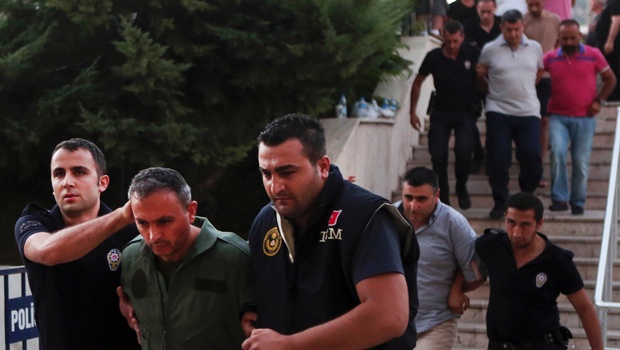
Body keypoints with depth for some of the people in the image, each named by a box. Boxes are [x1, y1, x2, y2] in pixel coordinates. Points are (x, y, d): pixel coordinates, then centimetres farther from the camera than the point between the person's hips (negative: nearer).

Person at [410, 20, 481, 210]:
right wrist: (413, 112, 8)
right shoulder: (434, 57, -6)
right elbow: (417, 83, 9)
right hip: (441, 113, 1)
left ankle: (461, 188, 3)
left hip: (465, 113, -1)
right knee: (438, 155, -7)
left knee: (463, 150, -22)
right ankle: (443, 197, 9)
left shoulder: (473, 55, -7)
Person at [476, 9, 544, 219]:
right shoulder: (490, 50, 1)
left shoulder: (535, 48, 8)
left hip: (528, 112, 1)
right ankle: (500, 202, 10)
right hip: (498, 112, -1)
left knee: (532, 156, -6)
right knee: (497, 160, -4)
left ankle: (526, 196, 18)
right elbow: (480, 76, 13)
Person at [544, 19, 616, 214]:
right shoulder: (550, 58, 2)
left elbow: (610, 79, 10)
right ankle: (559, 199, -14)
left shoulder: (593, 55, 1)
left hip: (584, 118, 0)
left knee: (581, 161, 3)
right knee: (558, 153, -20)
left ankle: (578, 203, 17)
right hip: (558, 117, 0)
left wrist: (599, 101, -1)